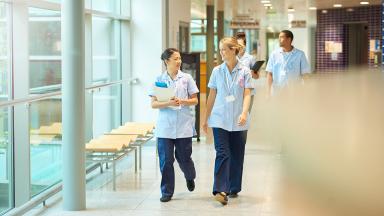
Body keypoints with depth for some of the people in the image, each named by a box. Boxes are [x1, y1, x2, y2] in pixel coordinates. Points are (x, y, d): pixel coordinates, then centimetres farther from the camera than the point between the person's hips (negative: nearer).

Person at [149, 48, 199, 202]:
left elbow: (195, 100, 4)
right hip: (165, 127, 0)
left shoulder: (186, 78, 2)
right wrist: (168, 103, -17)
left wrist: (182, 101, -14)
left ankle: (190, 177, 40)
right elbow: (153, 104, -1)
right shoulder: (159, 79, 1)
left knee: (184, 157, 7)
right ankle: (167, 192, 11)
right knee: (166, 160, 0)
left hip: (183, 126, 0)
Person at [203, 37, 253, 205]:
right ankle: (220, 190, -18)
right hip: (220, 120, 0)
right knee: (222, 154, -11)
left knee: (237, 155, 8)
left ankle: (234, 188, 22)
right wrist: (206, 118, 10)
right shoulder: (217, 71, 4)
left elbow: (247, 95, -6)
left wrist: (244, 113, -22)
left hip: (238, 121, 0)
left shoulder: (244, 71, 0)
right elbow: (212, 96, 9)